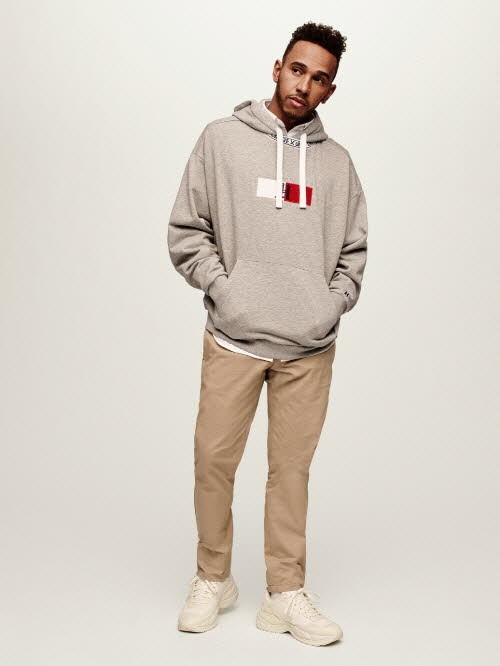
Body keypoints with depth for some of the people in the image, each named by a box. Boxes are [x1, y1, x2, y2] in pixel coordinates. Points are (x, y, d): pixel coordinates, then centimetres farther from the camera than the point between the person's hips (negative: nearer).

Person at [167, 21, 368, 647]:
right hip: (233, 338, -1)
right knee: (214, 460, 4)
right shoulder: (221, 138, 3)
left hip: (311, 347, 2)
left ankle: (286, 594, 20)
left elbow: (353, 250, 14)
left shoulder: (337, 161, 10)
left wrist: (333, 303, -2)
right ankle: (212, 579, 24)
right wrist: (224, 290, -8)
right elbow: (186, 231, 2)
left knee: (292, 468, 8)